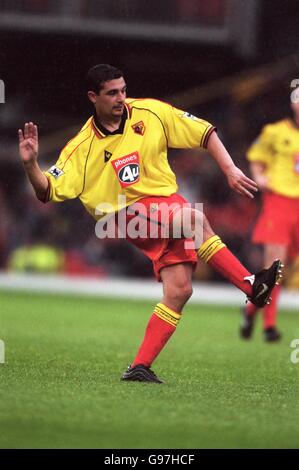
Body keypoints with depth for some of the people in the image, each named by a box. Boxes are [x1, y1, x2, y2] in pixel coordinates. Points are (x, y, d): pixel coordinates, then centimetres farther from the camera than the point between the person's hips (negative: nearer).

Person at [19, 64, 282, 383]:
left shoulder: (150, 112, 0)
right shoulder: (83, 147, -4)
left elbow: (204, 133, 6)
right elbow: (48, 191, -6)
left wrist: (230, 170, -3)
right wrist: (30, 164, -25)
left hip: (166, 200, 4)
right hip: (129, 213, -4)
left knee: (179, 289, -13)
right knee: (195, 218, -34)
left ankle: (140, 367, -8)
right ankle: (252, 286, -35)